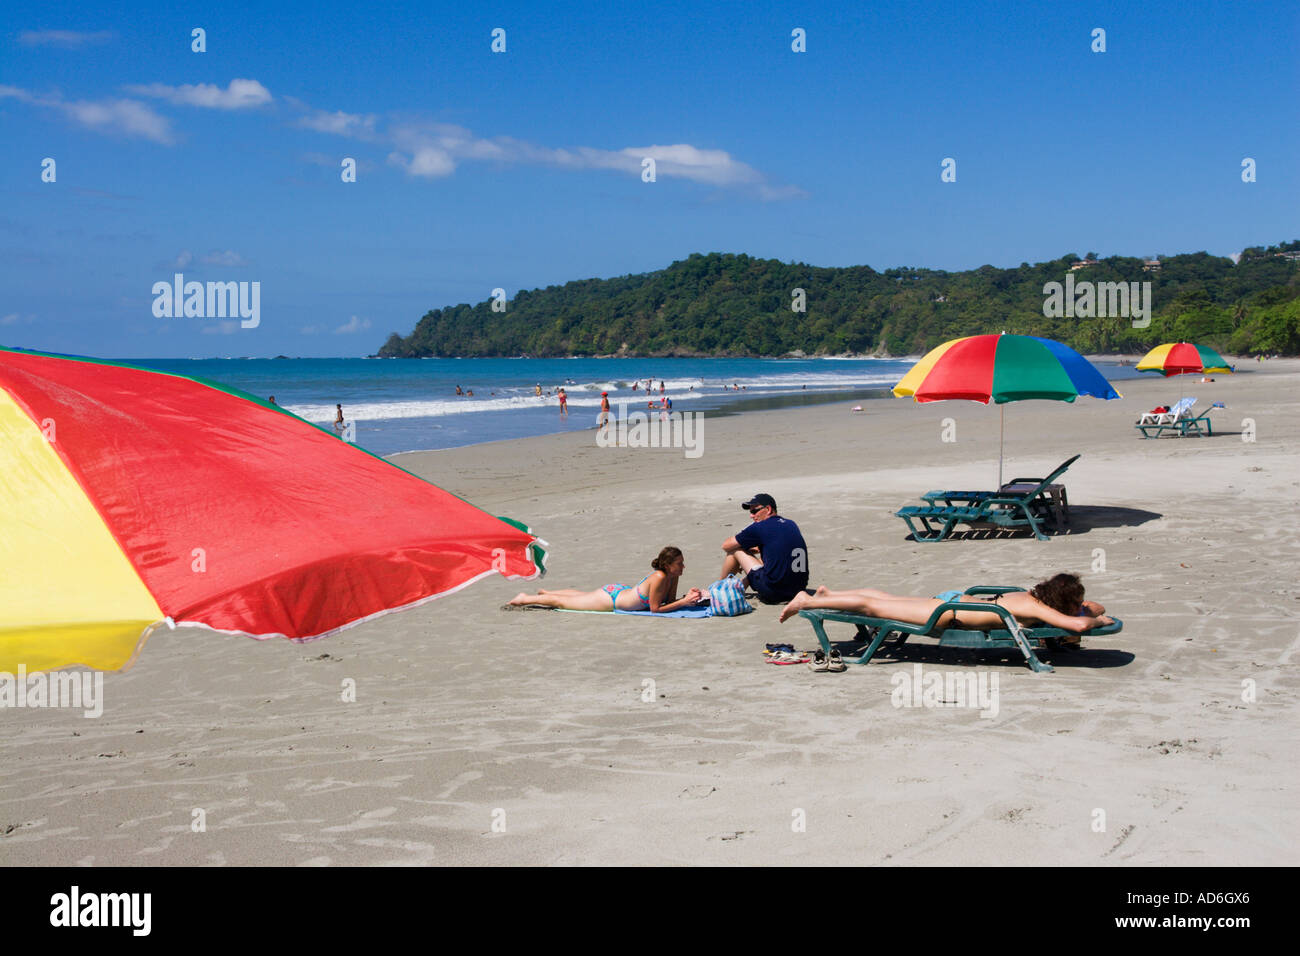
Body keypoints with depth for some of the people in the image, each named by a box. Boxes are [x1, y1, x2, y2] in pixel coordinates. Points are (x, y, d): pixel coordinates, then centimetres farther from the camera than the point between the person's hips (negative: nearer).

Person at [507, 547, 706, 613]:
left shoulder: (673, 576, -11)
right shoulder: (659, 578, -35)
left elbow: (669, 601, -2)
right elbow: (655, 609, -30)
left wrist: (688, 597, -20)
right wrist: (684, 602, -33)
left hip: (620, 591, 8)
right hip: (609, 599, -8)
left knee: (580, 595, 33)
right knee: (561, 602, 10)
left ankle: (545, 592, 57)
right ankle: (525, 598, 29)